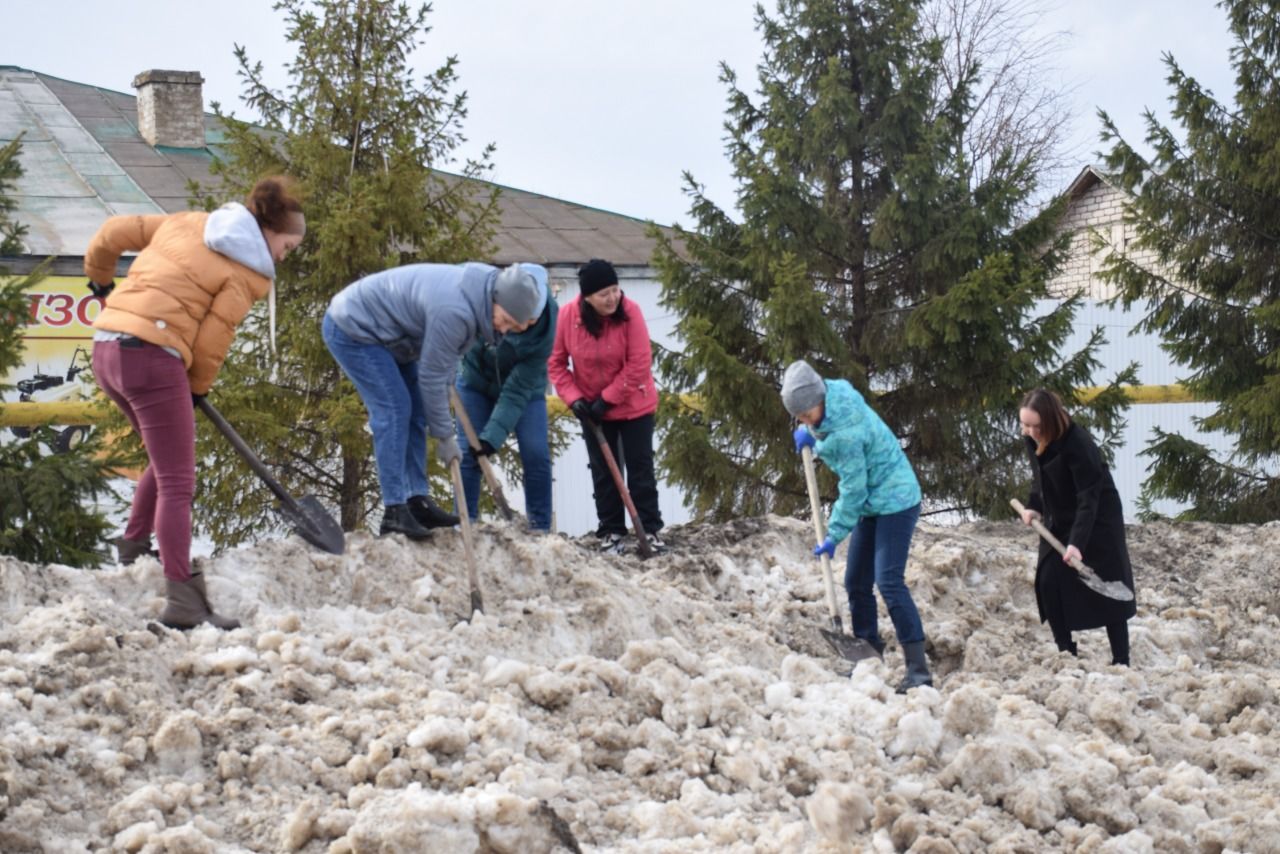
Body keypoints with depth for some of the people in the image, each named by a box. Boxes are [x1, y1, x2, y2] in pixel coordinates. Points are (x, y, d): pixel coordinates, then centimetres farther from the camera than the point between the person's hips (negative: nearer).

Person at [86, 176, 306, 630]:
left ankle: (133, 550, 33)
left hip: (106, 348, 8)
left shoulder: (186, 222, 14)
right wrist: (197, 387, 13)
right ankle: (182, 599, -8)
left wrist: (100, 277, 35)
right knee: (177, 483, -4)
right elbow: (211, 342, -6)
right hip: (152, 357, -8)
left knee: (167, 459, 27)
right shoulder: (249, 274, -4)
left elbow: (113, 232, 16)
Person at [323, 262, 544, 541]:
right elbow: (431, 376, -24)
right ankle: (394, 510, -16)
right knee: (393, 410, -16)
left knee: (414, 411, 6)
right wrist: (444, 436, -16)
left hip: (384, 335, 10)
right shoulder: (453, 312, -35)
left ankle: (417, 502, 7)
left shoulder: (480, 289, -6)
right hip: (351, 329, -10)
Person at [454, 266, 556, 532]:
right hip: (476, 382, 2)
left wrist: (492, 436, -38)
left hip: (525, 389, -2)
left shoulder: (543, 332, -34)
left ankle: (541, 528, 1)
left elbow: (517, 390, -33)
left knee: (536, 455, -10)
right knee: (468, 454, -6)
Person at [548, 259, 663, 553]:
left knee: (640, 468, 4)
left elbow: (639, 365, -20)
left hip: (634, 405, -2)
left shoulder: (629, 311, -20)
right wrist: (574, 398, -16)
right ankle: (611, 531, 16)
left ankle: (650, 529, 11)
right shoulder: (568, 315, -15)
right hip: (592, 410, 2)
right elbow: (556, 363, -5)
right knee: (603, 471, 8)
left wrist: (607, 399, -18)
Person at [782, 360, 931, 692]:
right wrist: (808, 433, 5)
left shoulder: (845, 431, -30)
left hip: (895, 501, -10)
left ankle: (918, 667, -18)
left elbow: (853, 489, -22)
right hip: (872, 503, 10)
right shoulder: (833, 392, -6)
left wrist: (834, 535, -13)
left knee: (889, 581, -18)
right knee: (856, 582, 11)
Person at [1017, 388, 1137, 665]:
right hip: (1060, 521, 7)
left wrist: (1077, 543, -40)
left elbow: (1088, 499, -32)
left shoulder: (1077, 444, -30)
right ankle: (1066, 653, 9)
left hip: (1097, 521, -7)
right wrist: (1033, 506, -5)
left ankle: (1121, 661, 1)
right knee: (1048, 581, -1)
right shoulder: (1033, 441, -8)